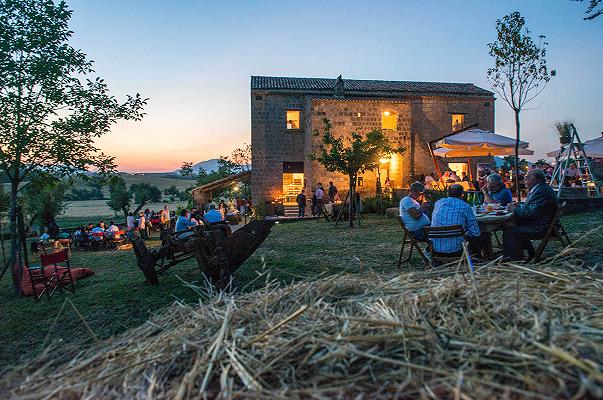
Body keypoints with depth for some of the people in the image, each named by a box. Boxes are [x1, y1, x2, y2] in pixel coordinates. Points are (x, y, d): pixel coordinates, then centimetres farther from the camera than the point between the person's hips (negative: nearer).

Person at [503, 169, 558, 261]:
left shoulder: (542, 191, -20)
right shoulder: (535, 190, 15)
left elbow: (532, 213, -26)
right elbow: (528, 207, 22)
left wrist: (514, 209, -14)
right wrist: (517, 206, 3)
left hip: (539, 228, -11)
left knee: (509, 232, -18)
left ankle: (517, 259, -3)